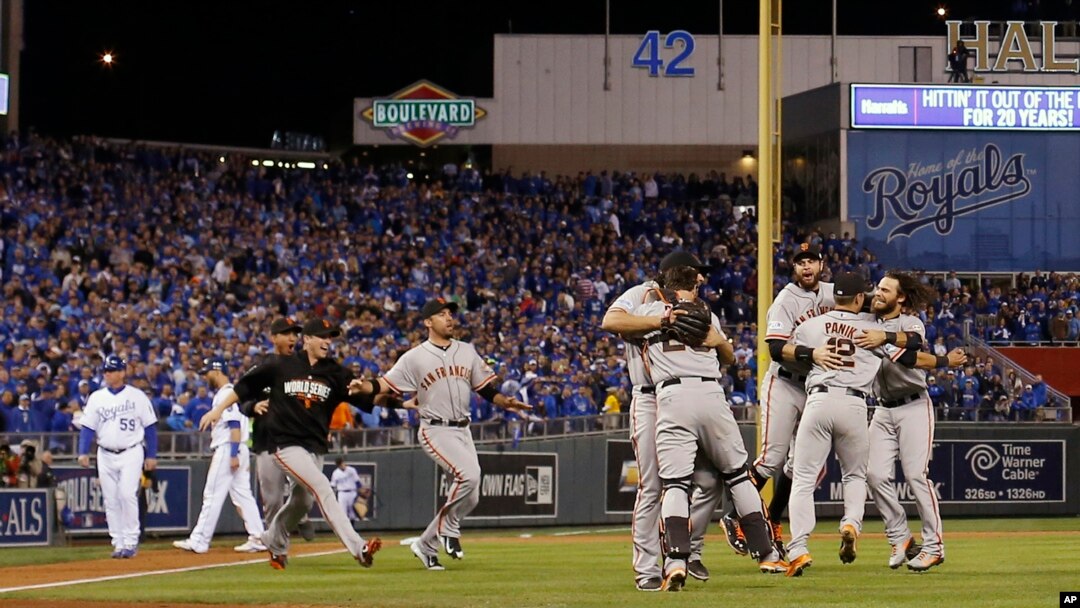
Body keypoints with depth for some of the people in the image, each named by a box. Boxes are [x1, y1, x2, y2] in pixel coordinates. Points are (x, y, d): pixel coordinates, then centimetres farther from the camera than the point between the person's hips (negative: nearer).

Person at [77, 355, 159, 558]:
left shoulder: (137, 396, 0)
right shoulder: (96, 398, 7)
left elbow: (150, 427, 2)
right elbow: (88, 427, 4)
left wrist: (151, 455, -2)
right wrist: (83, 453, -9)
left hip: (131, 454, -3)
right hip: (106, 456, 4)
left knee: (127, 495, -16)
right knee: (111, 501, 2)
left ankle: (131, 542, -9)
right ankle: (119, 544, 8)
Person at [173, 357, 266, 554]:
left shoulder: (226, 394, -13)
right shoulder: (221, 394, 19)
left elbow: (235, 425, -20)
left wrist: (233, 454, -24)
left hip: (227, 449, -10)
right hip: (238, 450, 10)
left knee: (213, 496, -7)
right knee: (242, 495, 9)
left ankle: (199, 541, -6)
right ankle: (257, 538, 6)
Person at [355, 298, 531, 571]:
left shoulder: (467, 352, 12)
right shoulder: (415, 357, -2)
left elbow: (486, 388, 12)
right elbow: (386, 384, -7)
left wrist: (506, 402, -7)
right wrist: (363, 385, -28)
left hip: (462, 430, 6)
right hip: (436, 431, -6)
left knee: (470, 497, 4)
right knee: (468, 474, -28)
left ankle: (426, 546, 18)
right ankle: (449, 530, -7)